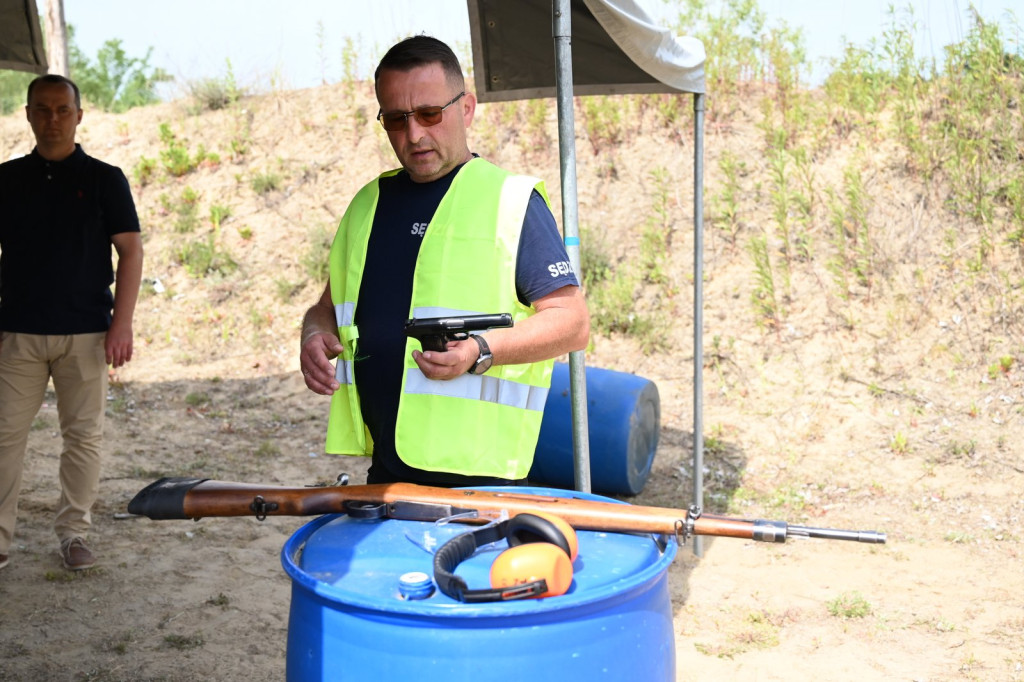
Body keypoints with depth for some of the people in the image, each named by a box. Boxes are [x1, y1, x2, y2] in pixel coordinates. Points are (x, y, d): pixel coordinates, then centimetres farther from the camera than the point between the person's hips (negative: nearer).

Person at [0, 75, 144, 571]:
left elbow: (131, 252, 0)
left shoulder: (104, 179, 3)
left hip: (86, 333, -1)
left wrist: (122, 323, -8)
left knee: (83, 436, 4)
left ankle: (73, 532, 16)